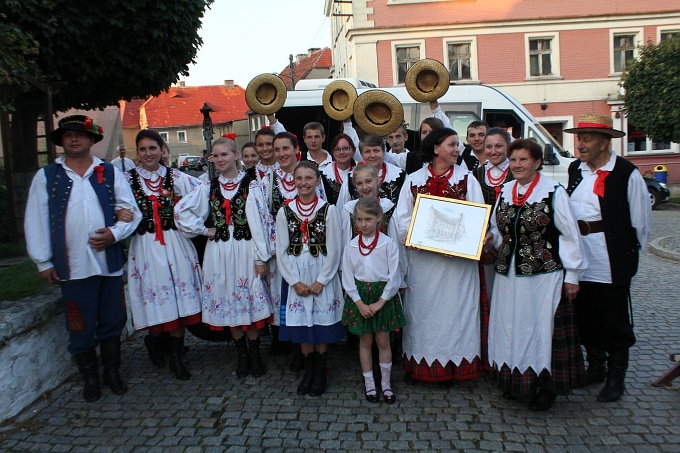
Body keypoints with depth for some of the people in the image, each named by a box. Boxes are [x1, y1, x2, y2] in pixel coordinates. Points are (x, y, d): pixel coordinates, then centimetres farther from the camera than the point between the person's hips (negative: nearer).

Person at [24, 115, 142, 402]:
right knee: (81, 327, 7)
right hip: (72, 267, -1)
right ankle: (90, 378, 26)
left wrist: (115, 232, -12)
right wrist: (43, 262, 0)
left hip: (110, 262, 1)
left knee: (112, 323, 11)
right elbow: (36, 222, 4)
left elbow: (132, 211, 6)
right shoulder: (46, 177, 6)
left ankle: (112, 372, 29)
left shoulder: (110, 173, 8)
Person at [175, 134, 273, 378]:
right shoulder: (208, 188, 7)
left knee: (251, 302, 2)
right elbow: (181, 210, 9)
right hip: (219, 253, 4)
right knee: (229, 304, 9)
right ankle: (242, 356, 23)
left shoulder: (251, 185, -4)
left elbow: (260, 221, -7)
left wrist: (261, 257, -10)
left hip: (245, 250, -3)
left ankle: (255, 355, 19)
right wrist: (204, 230, 0)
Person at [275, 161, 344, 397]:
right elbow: (281, 251, 2)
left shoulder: (329, 210, -4)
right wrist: (295, 281, -6)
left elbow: (334, 250, -5)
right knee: (302, 324, 7)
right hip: (296, 277, 2)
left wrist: (320, 281, -10)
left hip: (323, 275, -2)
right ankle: (308, 371, 25)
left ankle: (320, 373, 21)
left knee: (322, 323, 4)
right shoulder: (285, 211, 2)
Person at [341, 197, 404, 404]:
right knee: (365, 342, 11)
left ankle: (386, 383, 25)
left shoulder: (389, 244, -8)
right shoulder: (350, 246, -3)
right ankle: (369, 383, 26)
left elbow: (394, 277, -8)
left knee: (383, 341, 8)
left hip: (384, 296, -1)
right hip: (359, 296, 2)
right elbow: (347, 279, -3)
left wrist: (380, 302, -12)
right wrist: (360, 304, -11)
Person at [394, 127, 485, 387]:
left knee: (453, 307, 4)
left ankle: (450, 366, 16)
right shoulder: (414, 180, 6)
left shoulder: (467, 180, 5)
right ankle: (417, 364, 19)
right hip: (421, 257, 1)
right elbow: (402, 216, 3)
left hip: (457, 257, 0)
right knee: (421, 309, 8)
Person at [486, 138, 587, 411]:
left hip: (545, 275, -5)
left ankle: (546, 387, 19)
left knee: (542, 330, 2)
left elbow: (569, 235, -6)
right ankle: (515, 380, 27)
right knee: (511, 329, 11)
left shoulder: (554, 191, -8)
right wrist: (490, 237, -5)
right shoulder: (505, 191, 8)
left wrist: (572, 275, -6)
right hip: (509, 275, 5)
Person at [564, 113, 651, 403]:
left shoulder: (626, 173, -11)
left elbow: (641, 219, -6)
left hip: (612, 264, -5)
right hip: (579, 262, 6)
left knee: (615, 322, 7)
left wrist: (629, 253, -1)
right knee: (586, 319, 15)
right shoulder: (574, 169, 8)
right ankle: (595, 368, 33)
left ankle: (616, 377, 22)